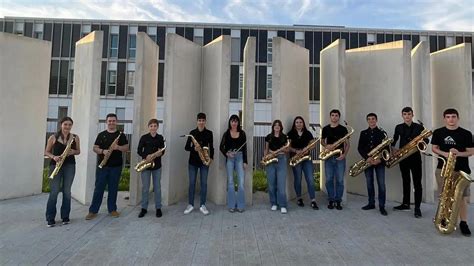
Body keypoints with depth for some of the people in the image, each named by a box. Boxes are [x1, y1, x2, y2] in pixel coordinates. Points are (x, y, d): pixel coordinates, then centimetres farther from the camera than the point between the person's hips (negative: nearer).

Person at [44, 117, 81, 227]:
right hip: (55, 165, -2)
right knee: (54, 192, -3)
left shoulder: (75, 137, 4)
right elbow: (46, 152, 5)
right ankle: (50, 219, 8)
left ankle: (65, 217, 17)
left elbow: (78, 151, 12)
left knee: (67, 191, 7)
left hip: (70, 166, 2)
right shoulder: (53, 137, -1)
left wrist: (73, 152, -10)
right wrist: (53, 157, -15)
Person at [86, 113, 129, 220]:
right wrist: (102, 151, -15)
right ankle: (93, 211, 9)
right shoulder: (101, 135, 7)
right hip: (102, 166, 0)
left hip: (116, 166, 0)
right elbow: (95, 148, 5)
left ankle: (112, 209, 19)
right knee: (98, 188, 2)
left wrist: (118, 147, -18)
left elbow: (126, 148, 2)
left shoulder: (121, 135, 5)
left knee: (113, 188, 8)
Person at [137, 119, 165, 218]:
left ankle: (158, 208, 16)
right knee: (145, 187, 5)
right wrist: (146, 156, -18)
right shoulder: (144, 137, -1)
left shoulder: (160, 138, 4)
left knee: (157, 187, 6)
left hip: (157, 165, 1)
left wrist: (160, 153, -15)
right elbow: (139, 150, -2)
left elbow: (162, 150, 7)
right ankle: (144, 208, 17)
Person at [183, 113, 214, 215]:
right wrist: (194, 148, -19)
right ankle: (190, 204, 17)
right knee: (192, 183, 4)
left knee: (204, 183, 3)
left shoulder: (209, 133, 4)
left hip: (204, 161, 0)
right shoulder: (192, 132, 1)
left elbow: (211, 147, 7)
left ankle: (202, 205, 14)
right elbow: (186, 147, -1)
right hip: (193, 161, 0)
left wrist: (211, 157, -6)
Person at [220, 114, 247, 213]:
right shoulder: (226, 133, 5)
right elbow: (221, 147, 6)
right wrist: (227, 153, -13)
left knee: (241, 182, -6)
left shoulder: (242, 133, 6)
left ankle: (240, 205, 5)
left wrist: (245, 161, 1)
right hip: (229, 158, 0)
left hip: (240, 157, 0)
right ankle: (231, 205, 12)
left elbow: (245, 148, 6)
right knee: (230, 181, 3)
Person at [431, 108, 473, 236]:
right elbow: (434, 148, 9)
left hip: (462, 169, 0)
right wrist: (444, 153, -10)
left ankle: (463, 223, 11)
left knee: (464, 196, -1)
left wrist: (459, 153, -18)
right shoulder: (438, 132, 5)